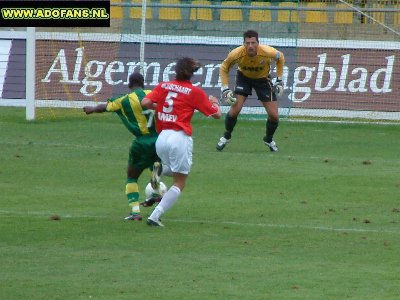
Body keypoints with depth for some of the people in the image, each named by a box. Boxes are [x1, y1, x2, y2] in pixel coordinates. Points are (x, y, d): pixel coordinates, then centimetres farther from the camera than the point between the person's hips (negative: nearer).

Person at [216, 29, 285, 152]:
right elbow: (224, 68, -11)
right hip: (244, 77, 0)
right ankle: (226, 137, 9)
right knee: (235, 109, -17)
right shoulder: (236, 54, -32)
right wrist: (225, 89, -18)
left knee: (274, 115, -4)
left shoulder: (268, 52, -33)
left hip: (263, 79, 0)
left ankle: (269, 139, 26)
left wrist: (279, 80, -7)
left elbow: (280, 58, -8)